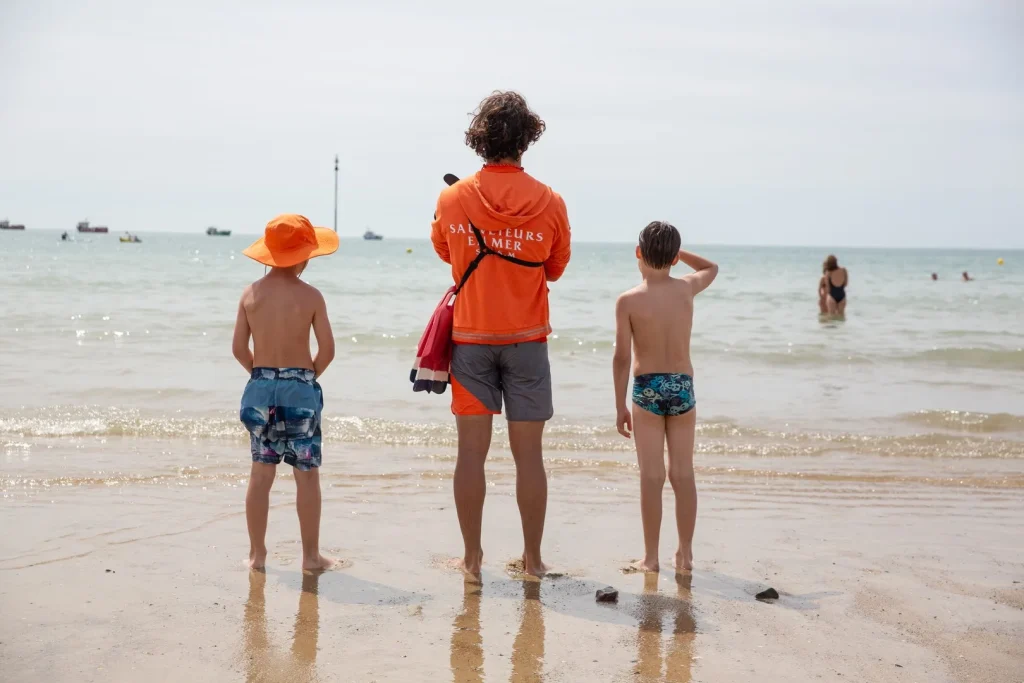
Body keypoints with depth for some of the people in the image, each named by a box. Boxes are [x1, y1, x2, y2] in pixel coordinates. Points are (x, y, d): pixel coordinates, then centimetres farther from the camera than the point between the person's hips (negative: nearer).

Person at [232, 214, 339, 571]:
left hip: (260, 387, 4)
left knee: (261, 472, 10)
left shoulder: (251, 293, 0)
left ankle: (257, 553, 14)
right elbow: (327, 350, -9)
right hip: (299, 388, -3)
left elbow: (239, 348, 2)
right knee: (307, 474, 5)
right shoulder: (310, 296, -9)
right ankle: (311, 555, 9)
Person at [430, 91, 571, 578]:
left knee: (472, 450, 5)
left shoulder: (452, 200, -5)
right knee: (527, 453, 5)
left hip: (470, 338, 1)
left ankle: (472, 557, 10)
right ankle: (533, 559, 11)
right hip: (526, 340, -1)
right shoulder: (548, 203, -7)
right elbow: (555, 269, 6)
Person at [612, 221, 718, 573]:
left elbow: (622, 357, -10)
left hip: (647, 389, -2)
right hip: (683, 386, 2)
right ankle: (685, 553, 16)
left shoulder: (628, 301, -10)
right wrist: (673, 250, 18)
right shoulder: (687, 288, -1)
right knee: (683, 474, 9)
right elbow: (711, 268, 23)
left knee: (651, 476, 2)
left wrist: (620, 405, -2)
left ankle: (651, 557, 6)